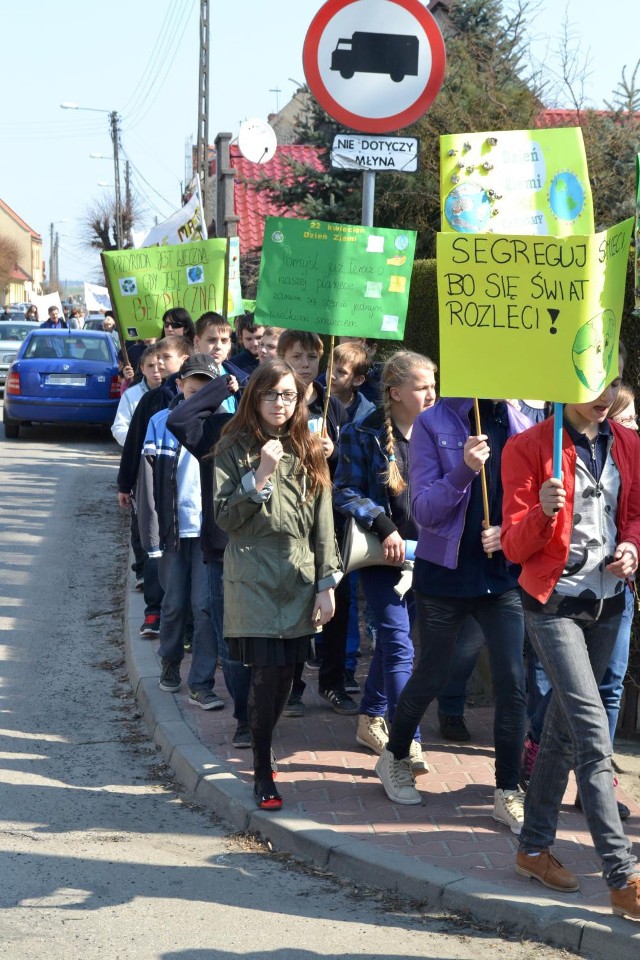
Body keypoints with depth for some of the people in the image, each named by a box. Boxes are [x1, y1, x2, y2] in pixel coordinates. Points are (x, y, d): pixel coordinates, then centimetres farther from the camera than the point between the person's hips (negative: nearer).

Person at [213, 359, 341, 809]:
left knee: (286, 674, 3)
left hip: (300, 579, 3)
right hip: (255, 579, -3)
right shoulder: (235, 448, 1)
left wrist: (327, 583, 4)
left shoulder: (309, 450, 10)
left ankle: (263, 751, 25)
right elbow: (225, 516, -6)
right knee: (267, 675, -8)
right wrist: (261, 476, -18)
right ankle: (262, 774, 3)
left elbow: (322, 519, 9)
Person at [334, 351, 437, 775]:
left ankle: (371, 720, 33)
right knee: (400, 647, -11)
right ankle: (408, 744, -12)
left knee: (393, 640, 16)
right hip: (383, 554, -5)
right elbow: (346, 493, -8)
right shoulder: (363, 435, -7)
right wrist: (383, 527, -19)